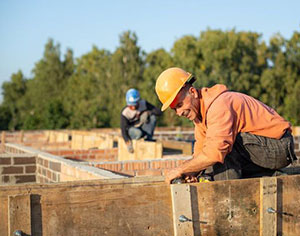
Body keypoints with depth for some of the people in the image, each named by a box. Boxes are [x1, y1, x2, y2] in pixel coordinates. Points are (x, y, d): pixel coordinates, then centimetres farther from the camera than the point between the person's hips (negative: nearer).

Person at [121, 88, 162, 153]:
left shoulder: (144, 103, -15)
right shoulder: (125, 113, -23)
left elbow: (159, 112, -19)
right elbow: (123, 130, -24)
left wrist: (148, 112, -36)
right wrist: (128, 143, -36)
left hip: (142, 128, 3)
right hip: (130, 130, -3)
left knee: (153, 117, -24)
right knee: (138, 132, -39)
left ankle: (148, 138, -19)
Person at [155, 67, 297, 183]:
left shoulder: (219, 105, -26)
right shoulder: (198, 110, 6)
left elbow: (214, 153, -36)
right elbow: (201, 149, 10)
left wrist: (180, 170, -26)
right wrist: (192, 172, -11)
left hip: (278, 147, -10)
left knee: (223, 143, -27)